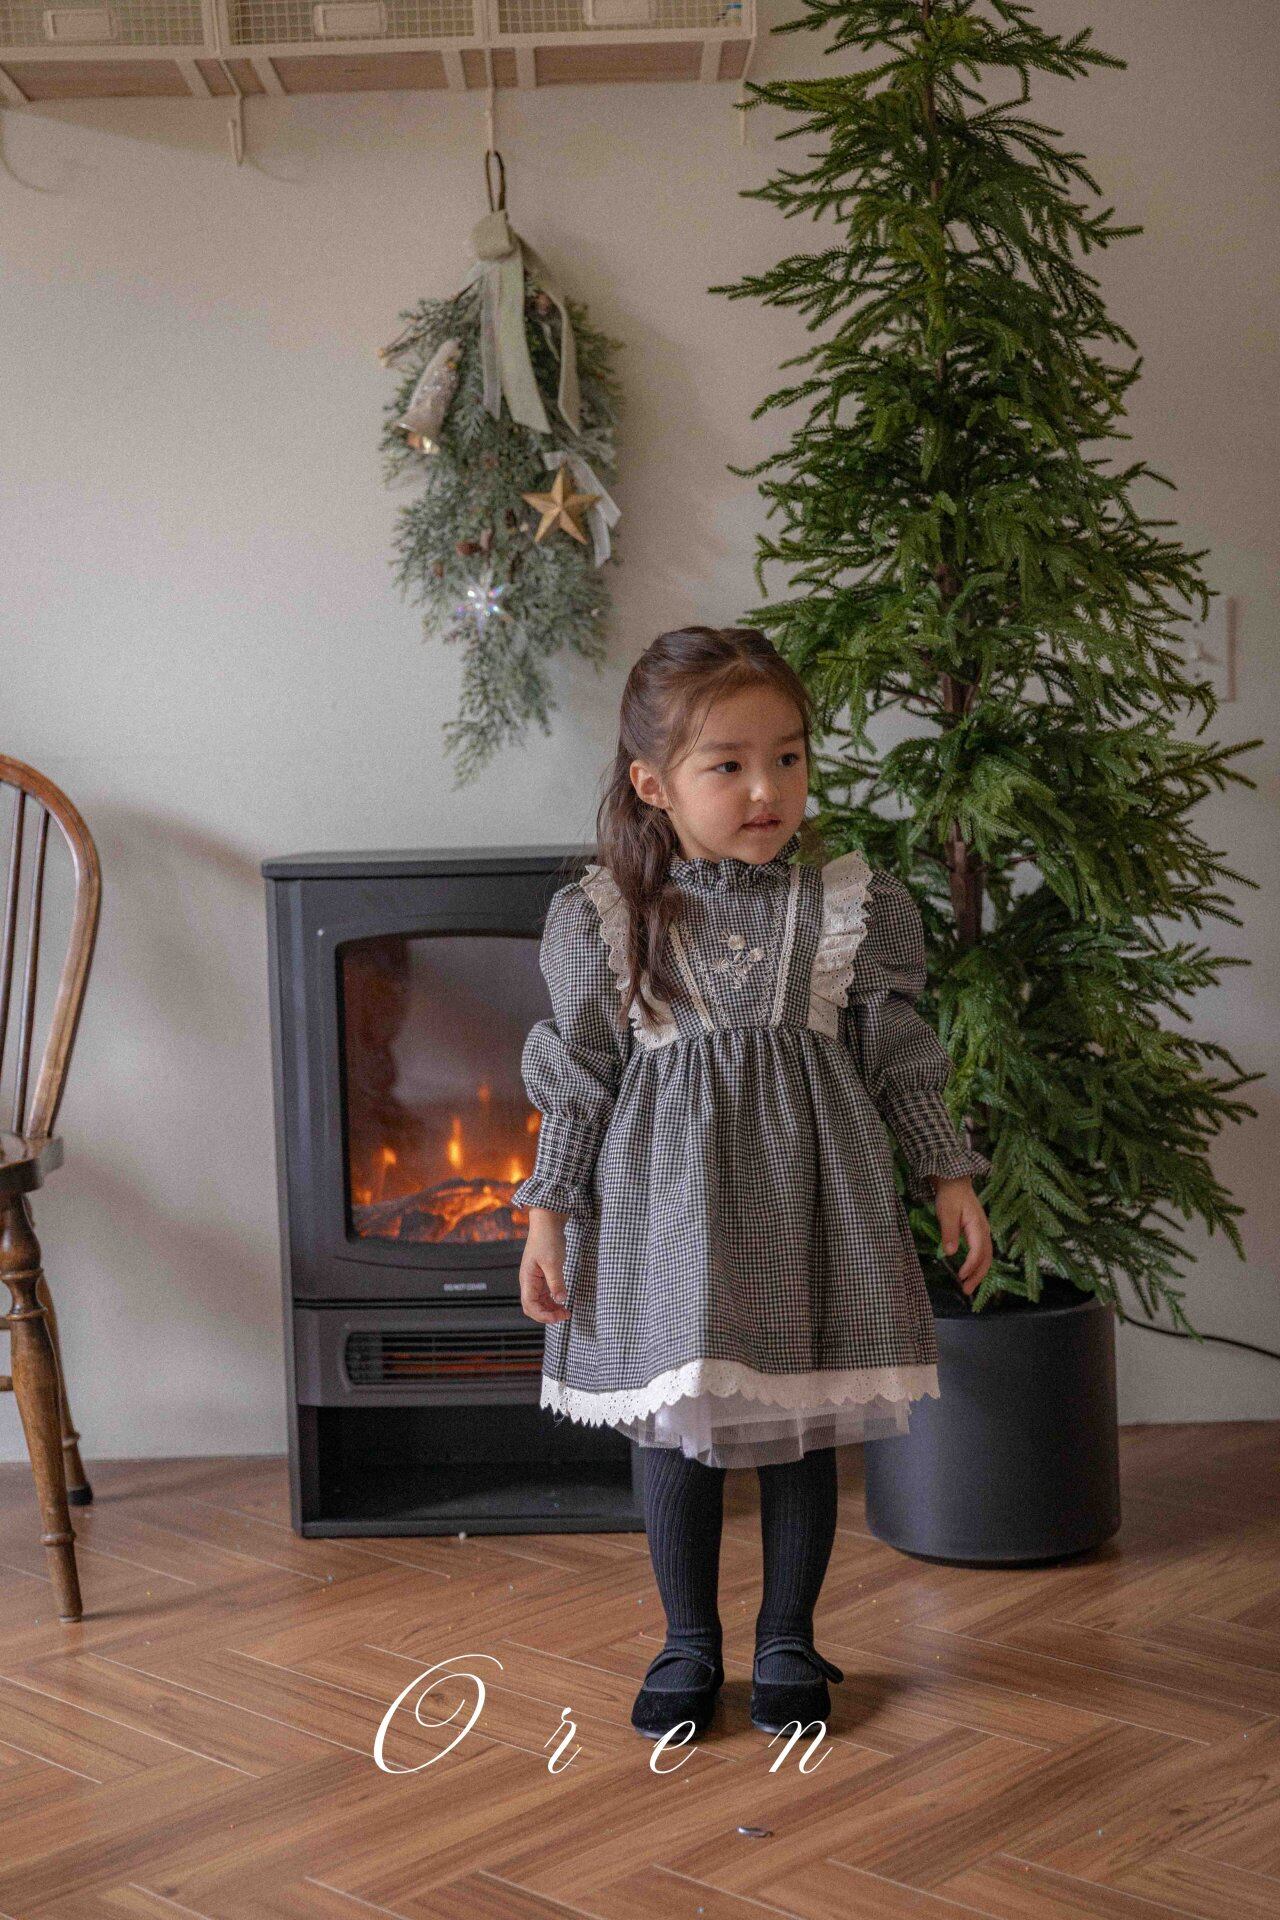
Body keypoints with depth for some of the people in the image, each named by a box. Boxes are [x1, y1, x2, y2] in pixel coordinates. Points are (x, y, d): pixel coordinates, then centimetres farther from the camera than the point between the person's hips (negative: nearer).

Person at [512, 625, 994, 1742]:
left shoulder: (853, 907, -1)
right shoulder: (603, 918, -4)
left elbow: (898, 1063, 6)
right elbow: (579, 1083, 1)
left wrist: (951, 1180, 3)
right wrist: (546, 1215, -2)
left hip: (809, 1194, 1)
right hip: (666, 1201, -1)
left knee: (803, 1425, 9)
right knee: (675, 1427, 8)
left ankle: (789, 1642, 28)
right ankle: (689, 1644, 27)